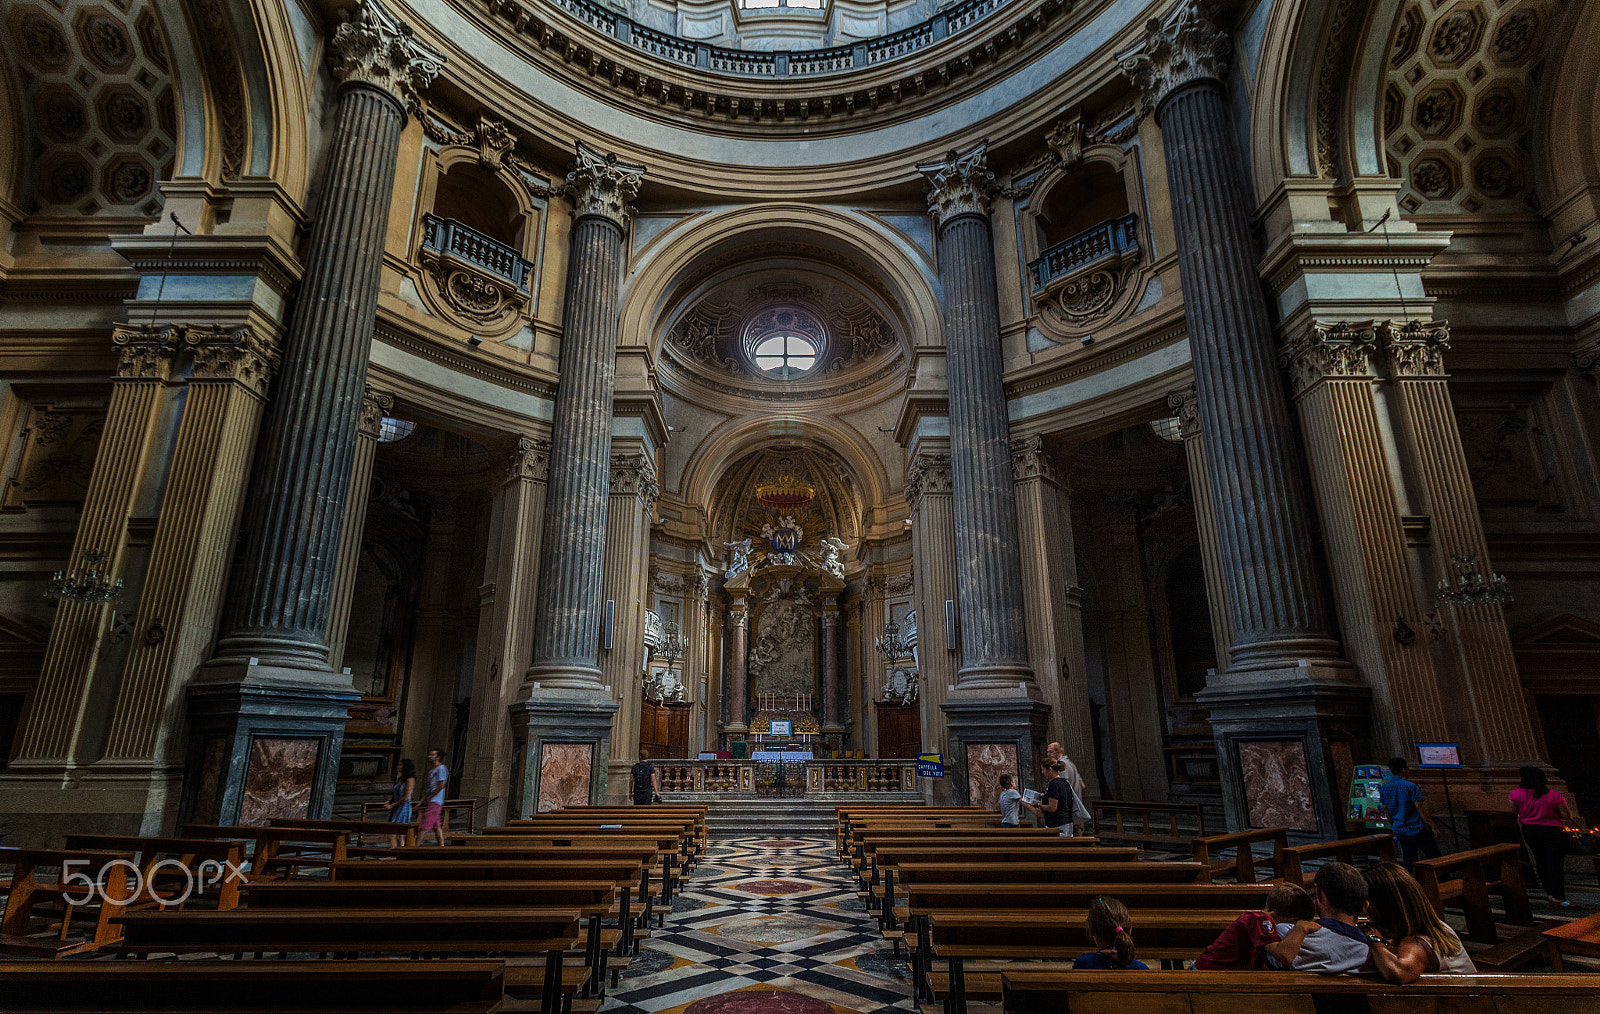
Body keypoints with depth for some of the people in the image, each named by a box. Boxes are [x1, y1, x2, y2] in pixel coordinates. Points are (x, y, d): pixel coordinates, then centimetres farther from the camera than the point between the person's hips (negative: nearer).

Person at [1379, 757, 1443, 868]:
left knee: (1408, 859, 13)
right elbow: (1420, 809, -16)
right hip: (1417, 829, -5)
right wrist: (1433, 826, -8)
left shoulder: (1383, 788, 1)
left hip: (1400, 831, 5)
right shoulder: (1411, 786, -16)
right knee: (1434, 857, 9)